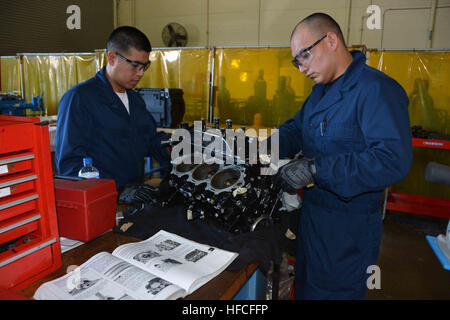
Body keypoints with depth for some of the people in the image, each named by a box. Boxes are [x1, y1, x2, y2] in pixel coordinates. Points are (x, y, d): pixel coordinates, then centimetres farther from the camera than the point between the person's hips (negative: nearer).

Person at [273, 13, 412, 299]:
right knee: (305, 286, 24)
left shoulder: (377, 89, -21)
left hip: (349, 228, -8)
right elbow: (295, 130, 14)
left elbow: (394, 159, -31)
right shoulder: (320, 91, 10)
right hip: (312, 212, 9)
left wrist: (315, 169, -32)